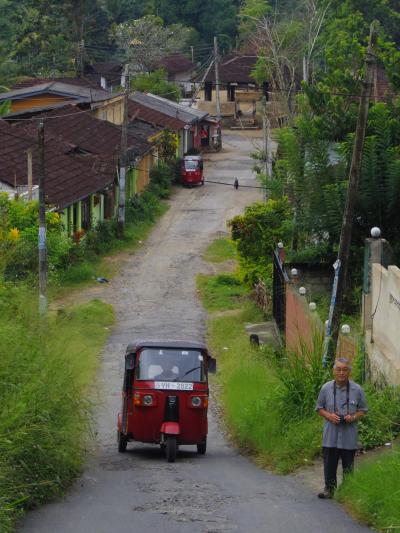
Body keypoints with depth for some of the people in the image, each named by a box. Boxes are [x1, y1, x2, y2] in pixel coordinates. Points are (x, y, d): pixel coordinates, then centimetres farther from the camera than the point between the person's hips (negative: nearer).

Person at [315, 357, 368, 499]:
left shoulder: (357, 390, -2)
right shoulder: (326, 388, 0)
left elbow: (363, 410, 6)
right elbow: (319, 408, 8)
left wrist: (353, 417, -14)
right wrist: (329, 416, -11)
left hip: (349, 435, -1)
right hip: (331, 434, 1)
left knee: (348, 465, 6)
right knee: (329, 463, 4)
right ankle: (329, 488, 17)